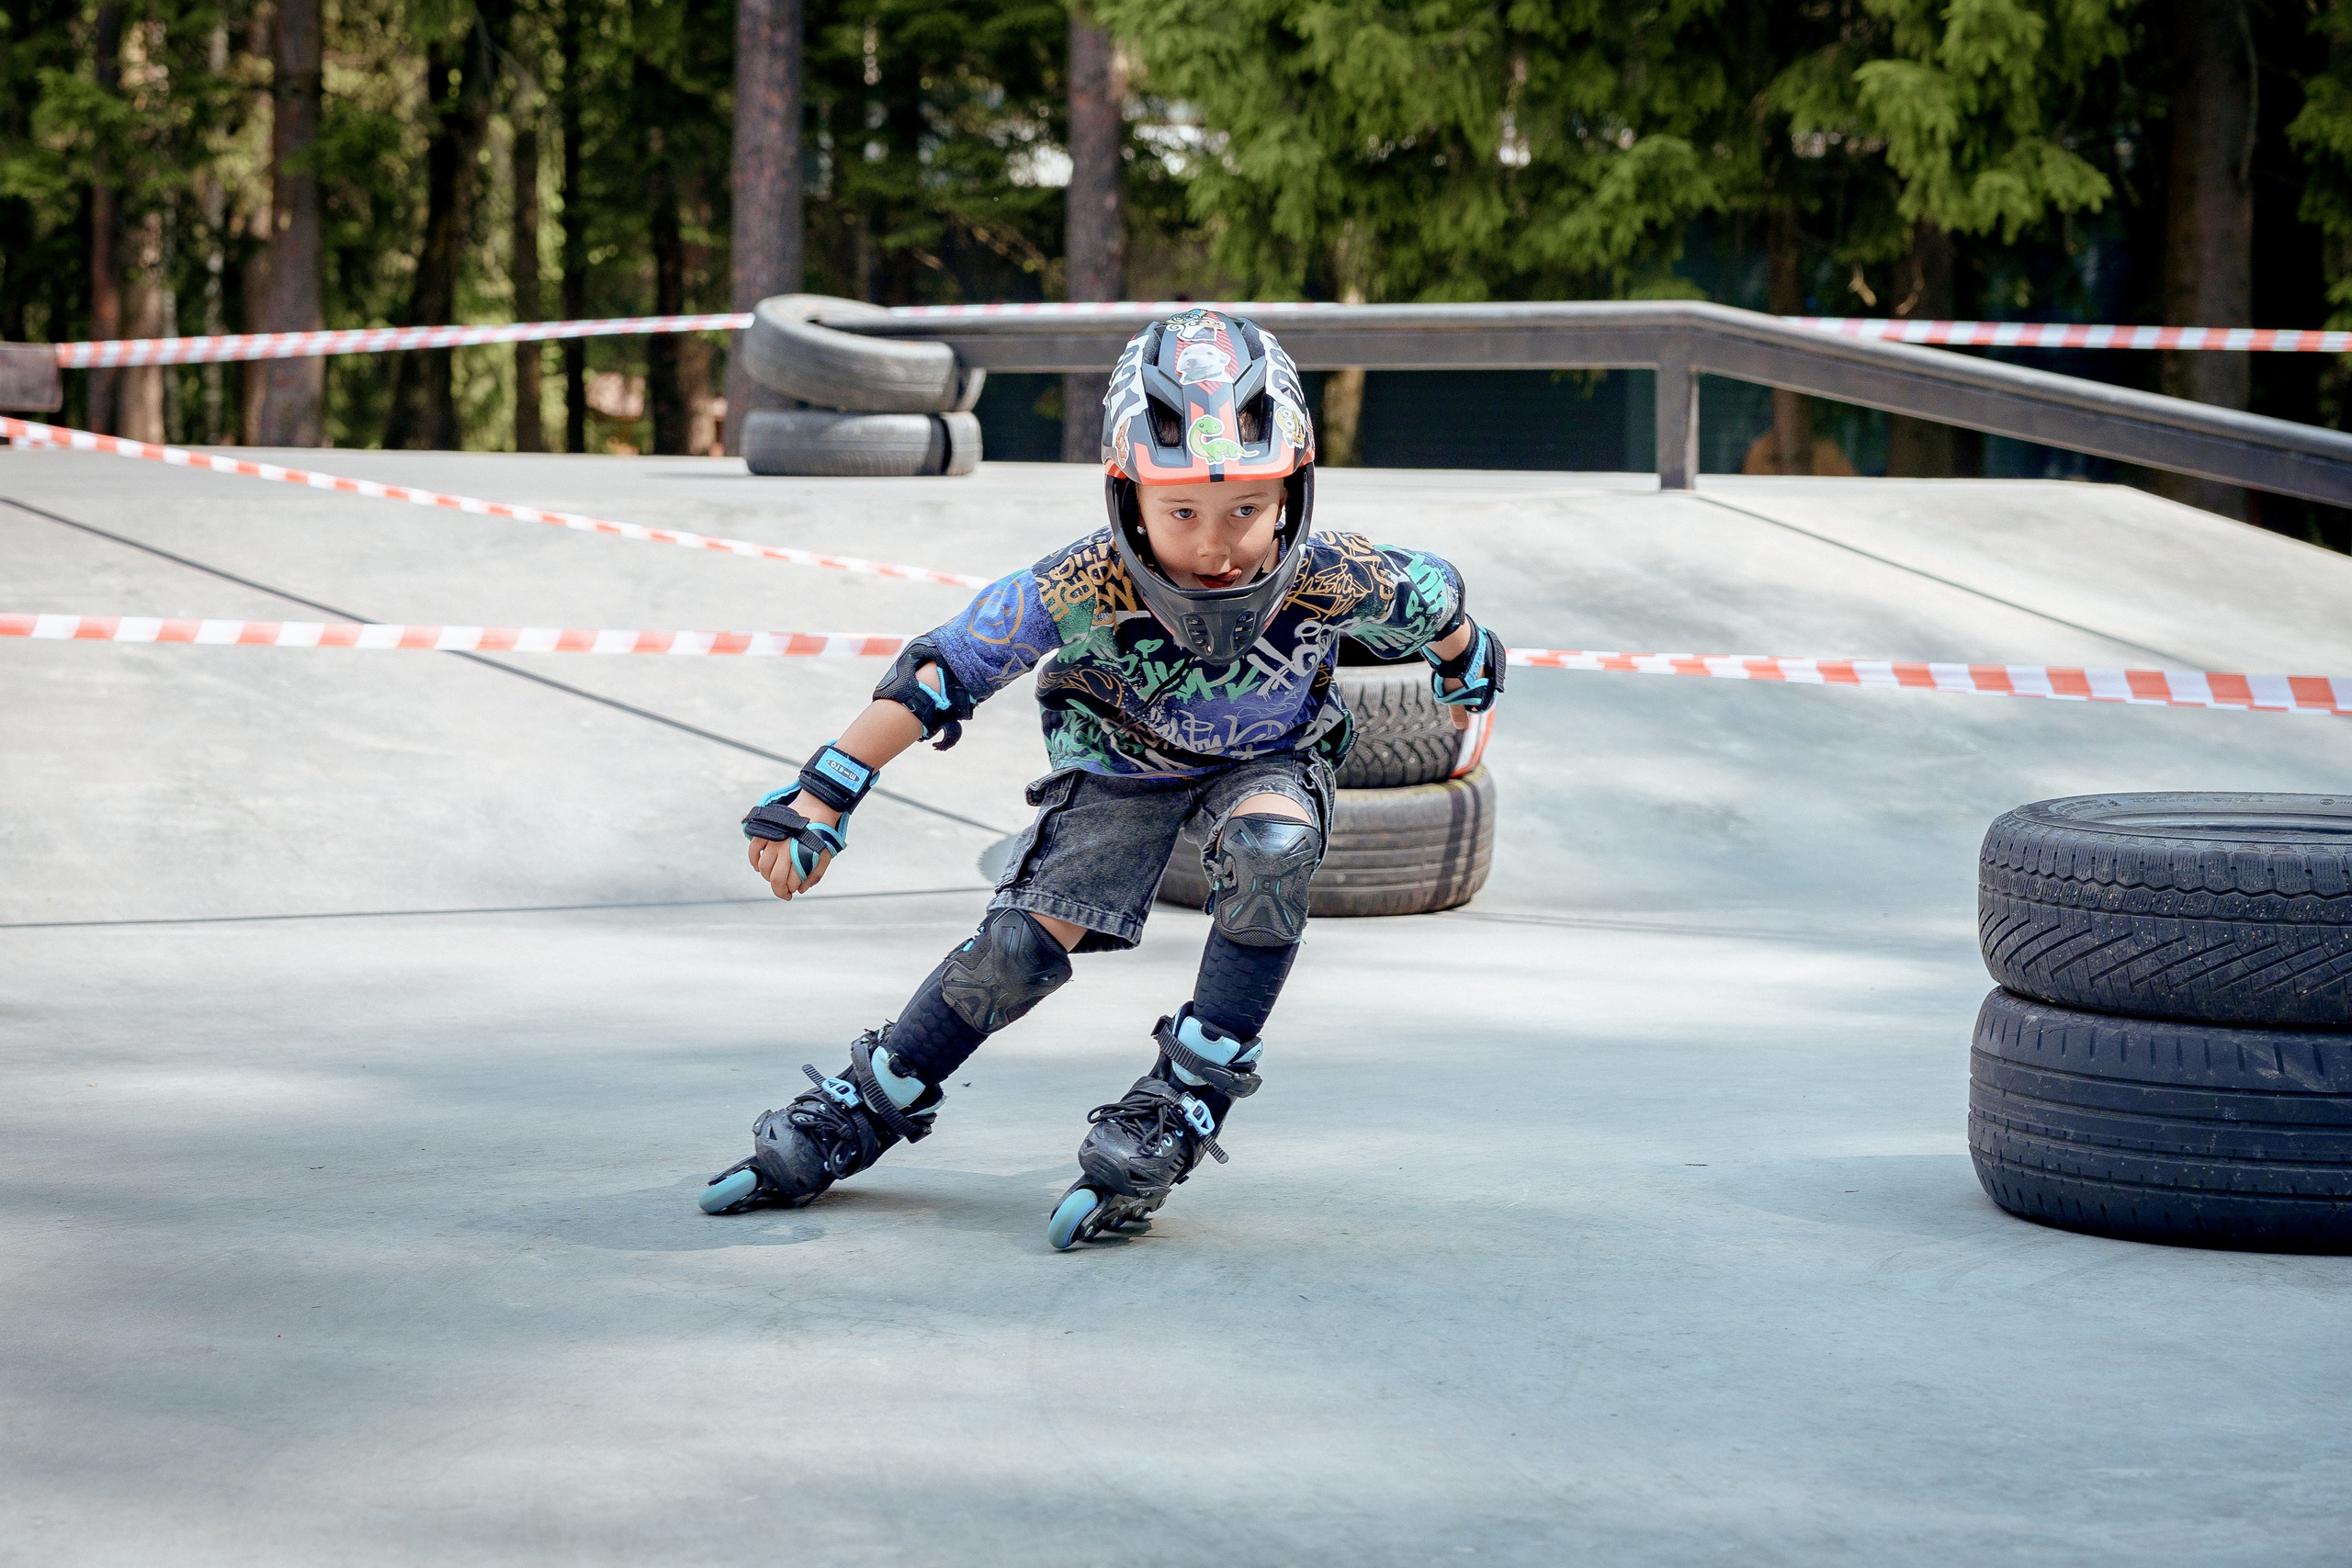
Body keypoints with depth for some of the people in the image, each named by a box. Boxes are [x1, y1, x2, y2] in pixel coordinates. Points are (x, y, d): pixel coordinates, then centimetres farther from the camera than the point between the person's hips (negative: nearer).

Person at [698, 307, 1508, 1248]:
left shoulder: (1335, 581, -34)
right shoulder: (1085, 588, -37)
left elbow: (1433, 603, -10)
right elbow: (937, 675, -30)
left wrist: (1467, 678, 13)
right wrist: (819, 801, -30)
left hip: (1268, 758, 0)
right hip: (1123, 761, 0)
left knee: (1272, 850, -33)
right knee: (1023, 939, -11)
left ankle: (1179, 1107, -22)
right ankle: (865, 1111, 12)